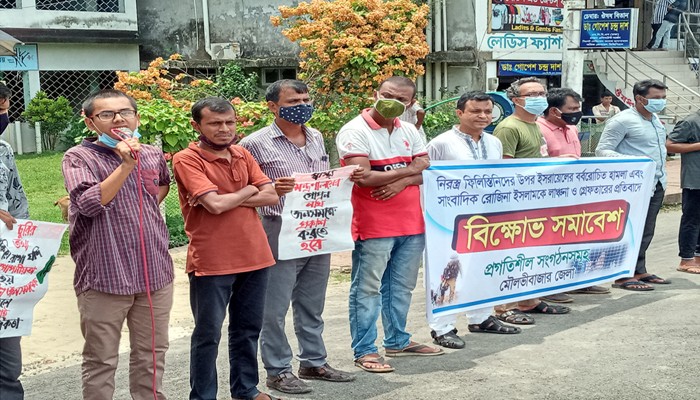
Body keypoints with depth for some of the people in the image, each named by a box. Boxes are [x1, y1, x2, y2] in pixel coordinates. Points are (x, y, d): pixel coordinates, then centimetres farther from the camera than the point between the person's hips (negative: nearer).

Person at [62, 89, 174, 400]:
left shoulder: (153, 155, 9)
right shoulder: (79, 157, -5)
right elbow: (89, 203, -20)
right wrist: (126, 165, -24)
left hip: (154, 271, 5)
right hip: (104, 275, -4)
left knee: (151, 355, 14)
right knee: (100, 361, 5)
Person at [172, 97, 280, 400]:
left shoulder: (242, 155, 11)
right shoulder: (187, 160, -9)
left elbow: (271, 195, 1)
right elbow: (215, 204, -21)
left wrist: (228, 199, -11)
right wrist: (247, 192, -3)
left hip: (254, 256, 6)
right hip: (211, 262, -6)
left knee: (248, 329, 16)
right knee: (208, 334, 3)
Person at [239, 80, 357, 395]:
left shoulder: (316, 138, 12)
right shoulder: (256, 143, -8)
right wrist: (270, 189, -24)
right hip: (281, 235, -6)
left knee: (312, 306, 17)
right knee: (275, 309, 1)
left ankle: (314, 362, 29)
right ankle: (278, 371, 13)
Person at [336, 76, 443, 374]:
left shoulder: (410, 132, 12)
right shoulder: (354, 132, -10)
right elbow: (363, 178, -20)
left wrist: (401, 182, -14)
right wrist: (407, 169, -8)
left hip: (412, 223, 7)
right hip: (372, 226, -7)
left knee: (402, 287, 16)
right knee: (367, 290, -1)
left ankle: (398, 341, 29)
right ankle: (364, 351, 6)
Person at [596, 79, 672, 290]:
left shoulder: (655, 119, 16)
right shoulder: (623, 121, -12)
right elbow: (602, 150, -14)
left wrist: (661, 171, 18)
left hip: (657, 184, 9)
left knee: (646, 232, 12)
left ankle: (639, 271, 21)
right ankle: (624, 276, -2)